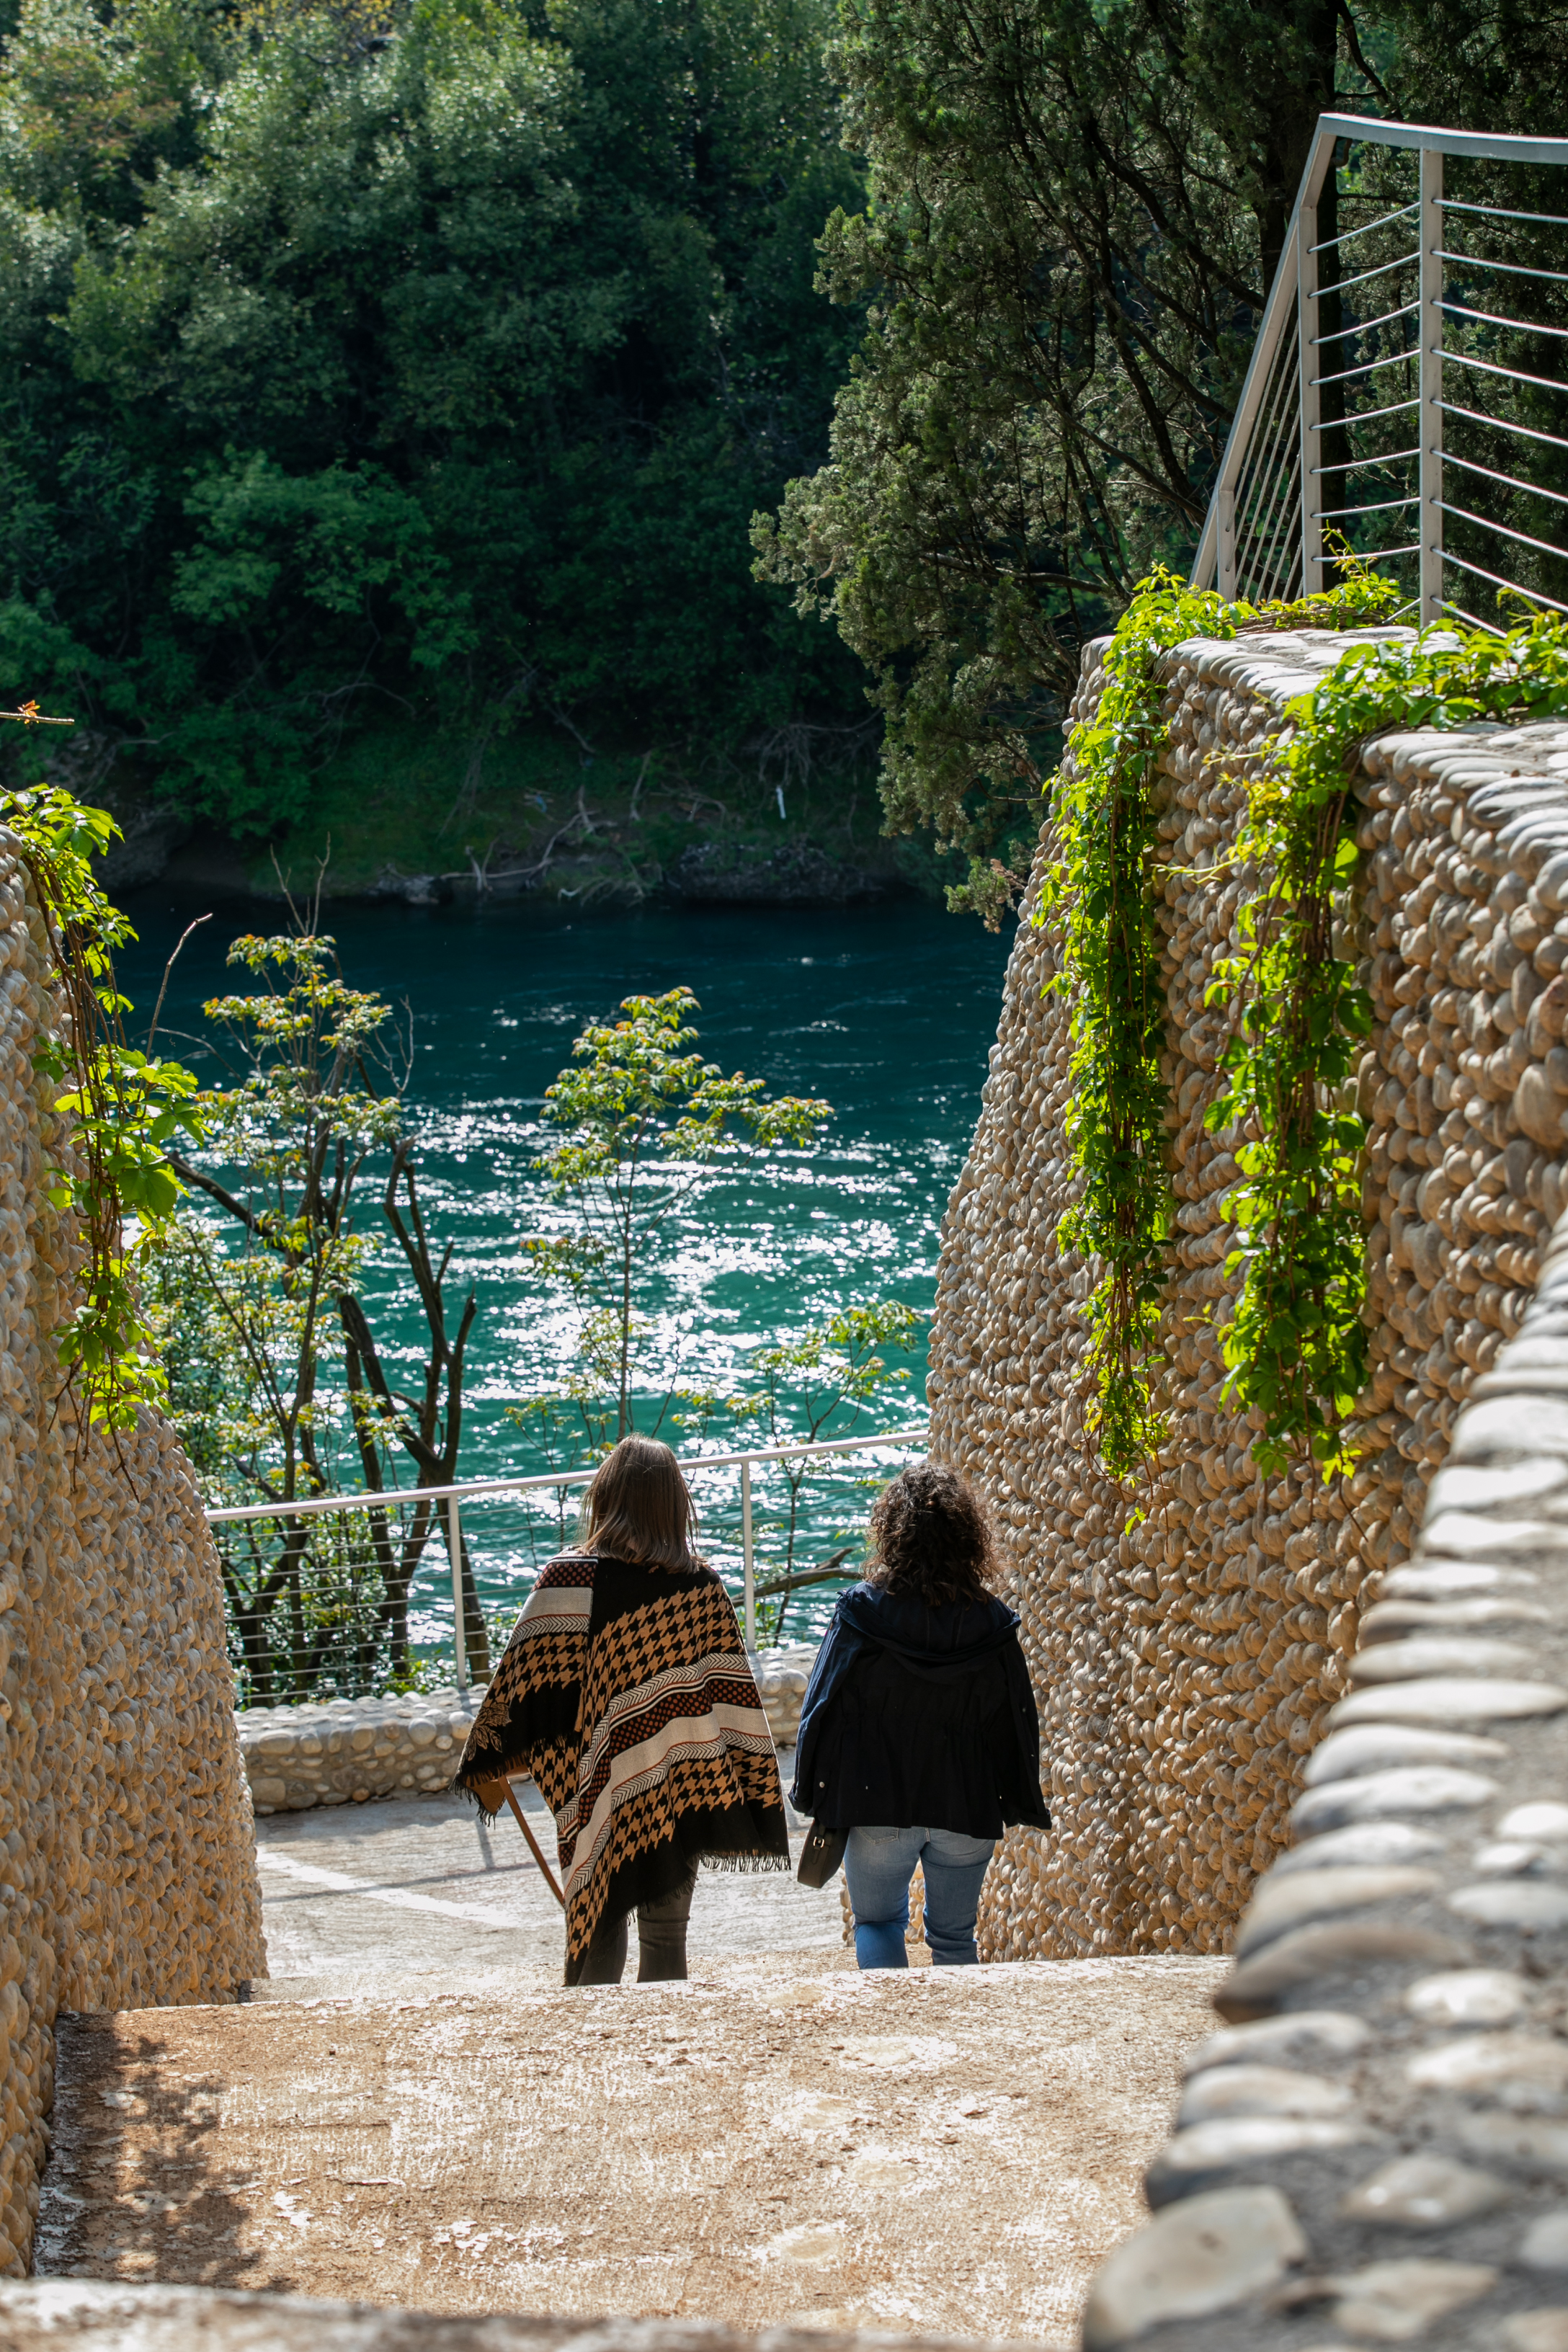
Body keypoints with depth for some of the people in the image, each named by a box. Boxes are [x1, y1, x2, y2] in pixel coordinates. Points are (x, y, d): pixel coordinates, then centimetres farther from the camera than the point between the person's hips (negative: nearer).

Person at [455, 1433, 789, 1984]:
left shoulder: (569, 1579, -10)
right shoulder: (701, 1585, -2)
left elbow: (525, 1678, -8)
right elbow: (733, 1695, 0)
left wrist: (490, 1767, 4)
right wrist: (754, 1791, 7)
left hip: (602, 1794, -2)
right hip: (684, 1791, 2)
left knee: (598, 1939, 8)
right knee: (666, 1938, 9)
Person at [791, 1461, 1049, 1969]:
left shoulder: (862, 1611, -11)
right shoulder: (992, 1623, -6)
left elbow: (824, 1710, -6)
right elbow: (1018, 1723, 1)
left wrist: (813, 1794, 5)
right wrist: (1022, 1806, 15)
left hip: (878, 1808, -2)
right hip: (968, 1809, 2)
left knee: (877, 1923, 13)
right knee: (955, 1938, 14)